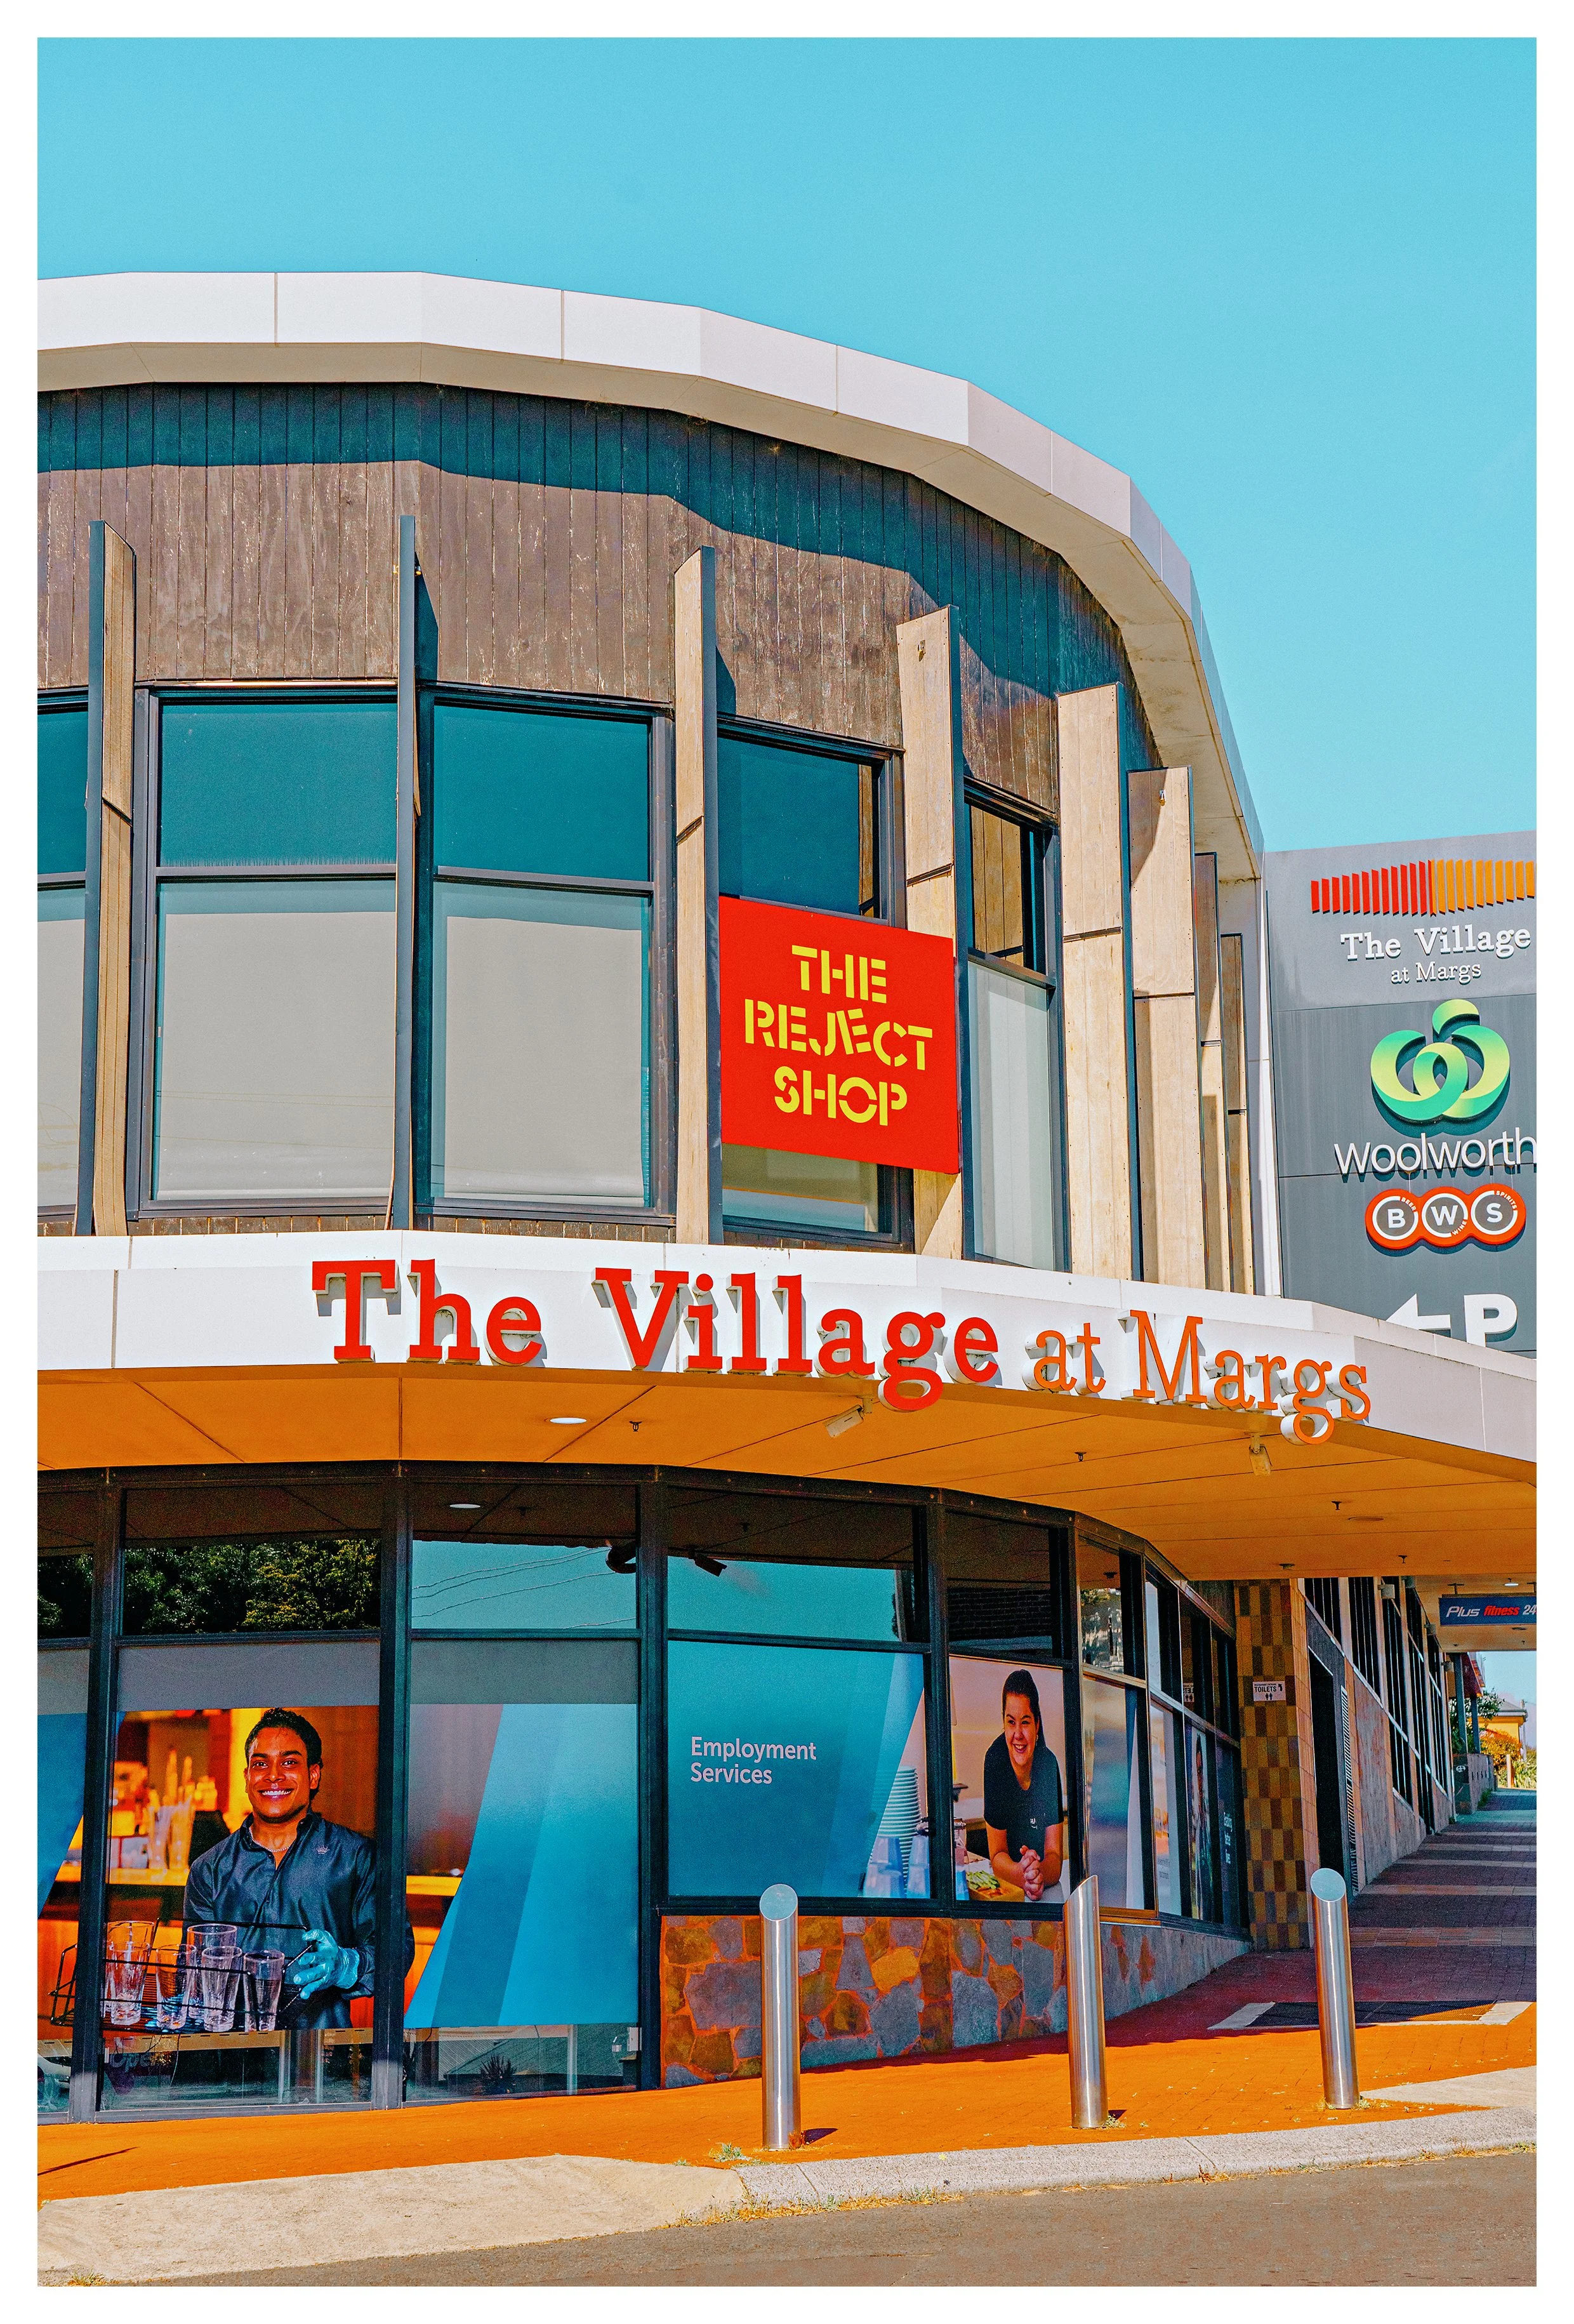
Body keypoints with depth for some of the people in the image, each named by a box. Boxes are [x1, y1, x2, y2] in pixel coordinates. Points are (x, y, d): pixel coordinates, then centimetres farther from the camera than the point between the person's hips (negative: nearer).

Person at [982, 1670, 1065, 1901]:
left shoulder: (1048, 1764, -8)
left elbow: (1055, 1856, -6)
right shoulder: (995, 1760, -10)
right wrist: (1022, 1875, -27)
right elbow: (997, 1856, -7)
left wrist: (1039, 1874, -28)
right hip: (1005, 1890, -2)